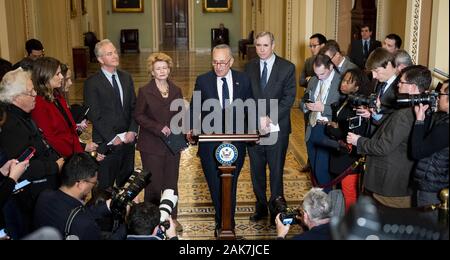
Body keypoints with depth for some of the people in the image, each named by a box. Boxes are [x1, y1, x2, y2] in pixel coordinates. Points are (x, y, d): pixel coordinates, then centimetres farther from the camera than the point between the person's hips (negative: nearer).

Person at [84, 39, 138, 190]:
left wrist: (132, 130, -5)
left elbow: (134, 107, 9)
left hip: (128, 139, 5)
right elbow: (94, 115, -12)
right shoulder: (92, 83, -9)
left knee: (126, 183, 14)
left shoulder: (126, 78, 9)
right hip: (107, 143, -5)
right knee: (105, 185, 5)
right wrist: (112, 138, -13)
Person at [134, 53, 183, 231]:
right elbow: (138, 116, -4)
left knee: (172, 182, 7)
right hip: (152, 145, -3)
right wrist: (158, 127, -15)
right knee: (154, 183, -2)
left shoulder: (176, 91, 10)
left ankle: (172, 217, 18)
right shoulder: (145, 92, -2)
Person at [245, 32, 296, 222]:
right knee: (256, 171, 13)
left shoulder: (287, 68, -3)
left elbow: (289, 97, -8)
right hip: (254, 128, 3)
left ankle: (276, 210, 18)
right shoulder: (249, 68, 6)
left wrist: (270, 119, -17)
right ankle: (261, 206, 28)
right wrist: (259, 117, -14)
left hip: (277, 128, -3)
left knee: (276, 171, 6)